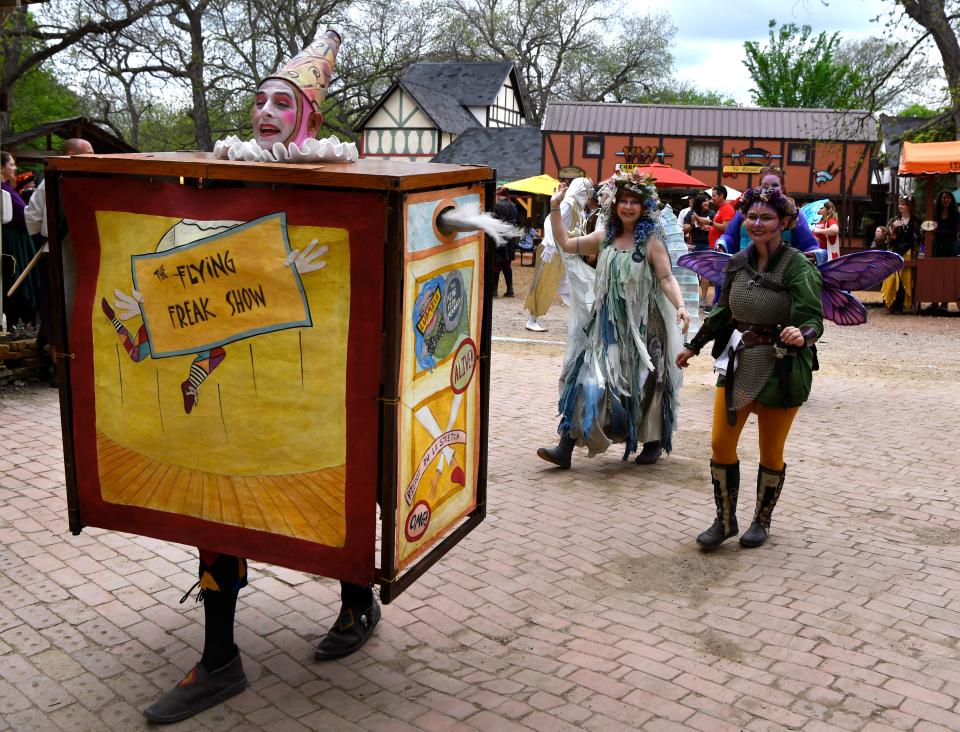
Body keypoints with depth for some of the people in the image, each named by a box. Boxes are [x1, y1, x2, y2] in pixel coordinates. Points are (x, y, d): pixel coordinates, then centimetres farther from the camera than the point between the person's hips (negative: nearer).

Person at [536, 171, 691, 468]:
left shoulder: (651, 241, -5)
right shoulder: (605, 237, 7)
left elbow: (667, 279, -11)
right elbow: (566, 244, 9)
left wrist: (680, 307, -27)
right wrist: (555, 208, 4)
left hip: (641, 324, -3)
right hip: (607, 322, 3)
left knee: (644, 385, 8)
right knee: (588, 379, -3)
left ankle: (654, 443, 29)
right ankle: (566, 447, -3)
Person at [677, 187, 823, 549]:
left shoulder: (798, 267, -14)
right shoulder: (738, 262, 2)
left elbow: (813, 319, -20)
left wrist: (802, 335, -43)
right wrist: (693, 346, 22)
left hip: (781, 370, -4)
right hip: (737, 363, 5)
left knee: (771, 453, 10)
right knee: (720, 444, 2)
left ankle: (761, 521, 31)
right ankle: (725, 520, 19)